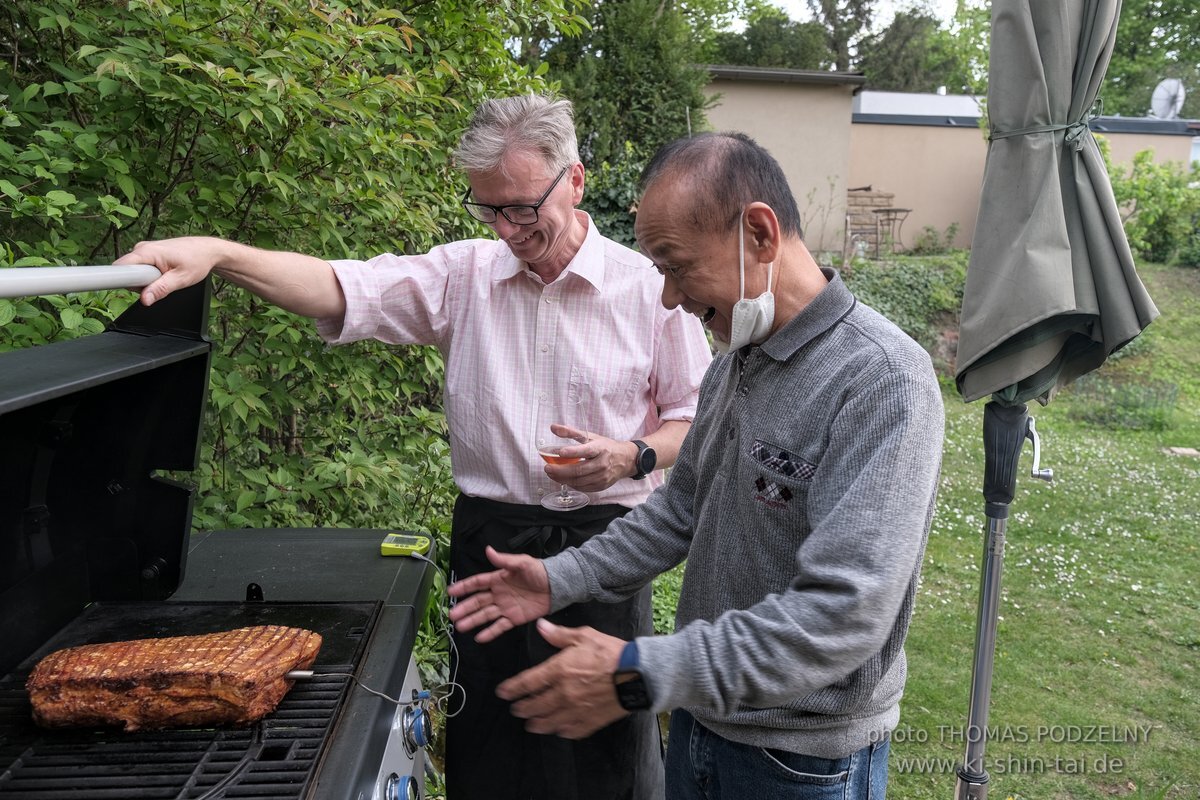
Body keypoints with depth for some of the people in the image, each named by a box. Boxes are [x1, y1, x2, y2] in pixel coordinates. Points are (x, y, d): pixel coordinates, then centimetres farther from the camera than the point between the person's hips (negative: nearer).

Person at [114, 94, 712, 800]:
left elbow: (698, 418, 1)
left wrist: (632, 456, -18)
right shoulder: (465, 274, 1)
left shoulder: (649, 288, -5)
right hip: (488, 537, 2)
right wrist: (217, 254, -25)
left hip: (605, 540, -2)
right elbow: (344, 289, -11)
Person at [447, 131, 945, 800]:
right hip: (700, 717, 7)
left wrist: (642, 674, -32)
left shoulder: (884, 379, -24)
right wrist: (561, 580, 2)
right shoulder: (733, 364, 3)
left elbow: (844, 614, -30)